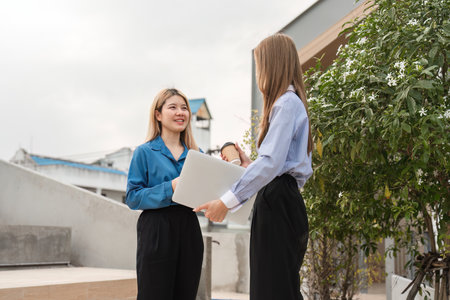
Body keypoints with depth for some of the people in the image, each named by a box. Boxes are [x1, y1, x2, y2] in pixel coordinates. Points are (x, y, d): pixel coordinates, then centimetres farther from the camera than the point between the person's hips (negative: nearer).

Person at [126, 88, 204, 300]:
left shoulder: (196, 154, 14)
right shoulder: (144, 153, 1)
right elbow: (132, 197, -6)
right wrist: (169, 188, -18)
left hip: (189, 229, 5)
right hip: (156, 232, -4)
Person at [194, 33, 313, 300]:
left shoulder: (287, 103, -10)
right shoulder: (291, 102, 22)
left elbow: (271, 162, -20)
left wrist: (228, 201, -20)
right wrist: (250, 164, 22)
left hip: (278, 204, -10)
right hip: (280, 201, 10)